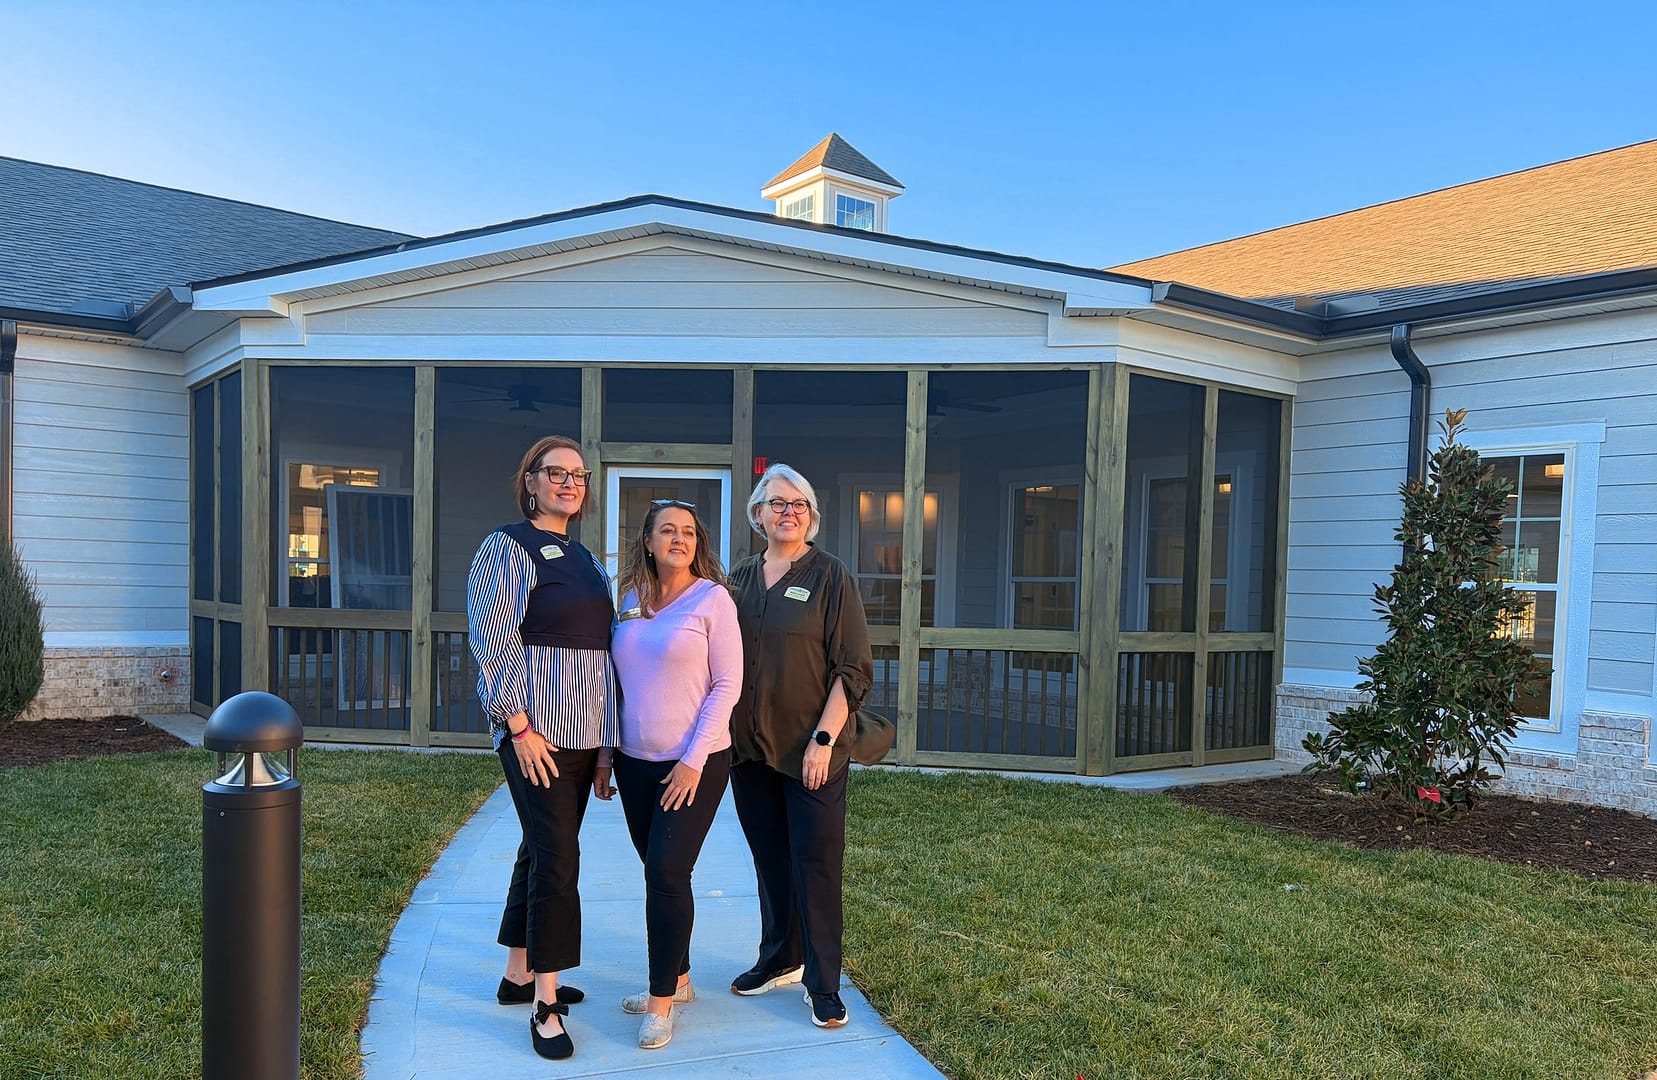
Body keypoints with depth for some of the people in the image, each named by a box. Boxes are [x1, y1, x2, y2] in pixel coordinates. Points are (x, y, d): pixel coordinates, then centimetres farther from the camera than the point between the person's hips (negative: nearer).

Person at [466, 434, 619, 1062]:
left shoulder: (583, 558, 15)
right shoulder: (507, 548, -7)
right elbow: (492, 643, -14)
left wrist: (605, 739, 15)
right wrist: (521, 728, -18)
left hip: (585, 729, 8)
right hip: (537, 729, -7)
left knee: (542, 850, 14)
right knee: (557, 856, -8)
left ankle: (519, 976, 27)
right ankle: (546, 1004, 2)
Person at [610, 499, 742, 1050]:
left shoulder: (712, 599, -8)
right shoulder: (630, 602, 7)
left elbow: (726, 685, -10)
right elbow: (620, 680, 15)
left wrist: (693, 760, -14)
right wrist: (607, 747, 9)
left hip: (694, 764, -5)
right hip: (635, 761, 5)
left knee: (667, 873, -7)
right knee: (658, 871, 12)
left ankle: (662, 1001, 7)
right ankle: (677, 978, 28)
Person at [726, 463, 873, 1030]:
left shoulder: (830, 575, -5)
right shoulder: (739, 578, 8)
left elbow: (853, 670, -8)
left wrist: (823, 739, -15)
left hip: (810, 750, -4)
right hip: (749, 746, 5)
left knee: (815, 863, 0)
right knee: (770, 859, 15)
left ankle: (823, 986, 11)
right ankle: (779, 960, 31)